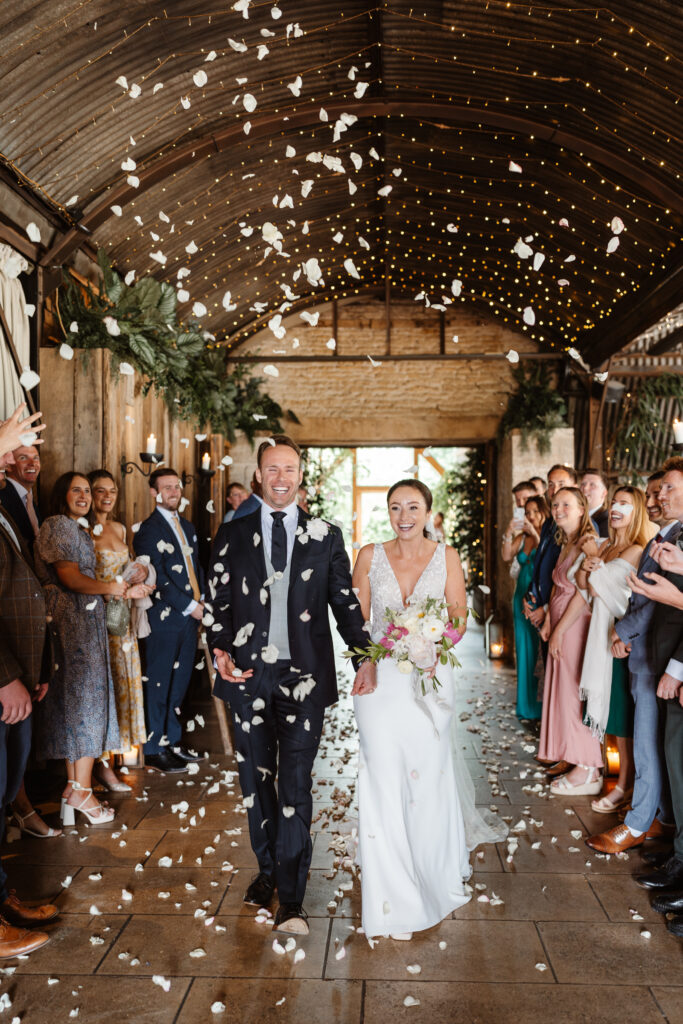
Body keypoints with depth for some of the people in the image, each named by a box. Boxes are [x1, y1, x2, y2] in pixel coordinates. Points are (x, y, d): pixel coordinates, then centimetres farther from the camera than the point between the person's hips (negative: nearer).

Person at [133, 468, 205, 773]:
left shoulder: (187, 526, 16)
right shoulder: (149, 530, -9)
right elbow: (157, 578, -15)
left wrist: (202, 600, 6)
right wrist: (189, 606, -14)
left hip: (190, 615, 8)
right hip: (164, 619, -7)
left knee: (179, 682, 14)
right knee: (158, 684, 1)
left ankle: (172, 741, 26)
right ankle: (154, 751, 11)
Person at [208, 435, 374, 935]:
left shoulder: (326, 535, 4)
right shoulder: (232, 535, 6)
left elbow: (345, 601, 5)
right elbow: (219, 602, 7)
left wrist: (366, 655, -6)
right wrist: (221, 652, -8)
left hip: (305, 675, -2)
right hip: (249, 673, 2)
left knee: (295, 783, -2)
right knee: (256, 778, 13)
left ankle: (291, 898, 9)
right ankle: (268, 869, 34)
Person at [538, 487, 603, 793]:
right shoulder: (566, 544, 14)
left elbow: (583, 594, -18)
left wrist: (559, 630, -14)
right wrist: (548, 622, 5)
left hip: (576, 628, -9)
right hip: (560, 629, 9)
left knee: (577, 693, -4)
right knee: (563, 691, 14)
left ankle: (587, 771, 5)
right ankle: (572, 758, 26)